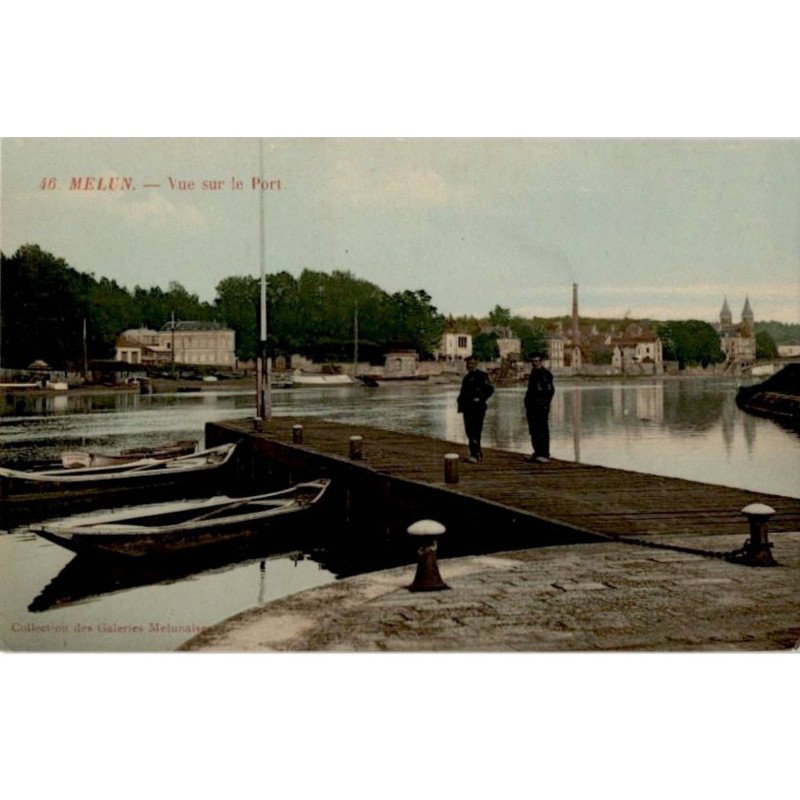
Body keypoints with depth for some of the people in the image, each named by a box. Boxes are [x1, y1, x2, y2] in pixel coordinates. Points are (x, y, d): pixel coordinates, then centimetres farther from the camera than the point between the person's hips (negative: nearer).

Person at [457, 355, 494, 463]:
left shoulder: (481, 375, -5)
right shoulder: (467, 377, 19)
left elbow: (490, 389, -13)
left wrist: (481, 399, -14)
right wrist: (461, 403, 13)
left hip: (477, 408, -8)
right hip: (468, 408, 8)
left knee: (475, 432, -12)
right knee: (469, 431, 10)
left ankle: (475, 455, -13)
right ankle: (478, 453, 22)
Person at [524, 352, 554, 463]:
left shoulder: (546, 374, -10)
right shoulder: (533, 373, 17)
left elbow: (550, 390, -15)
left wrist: (545, 403, -17)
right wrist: (528, 403, 20)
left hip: (541, 408, -9)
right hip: (531, 407, 9)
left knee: (542, 431, -7)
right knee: (533, 431, 11)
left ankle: (545, 455, -6)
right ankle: (537, 453, 18)